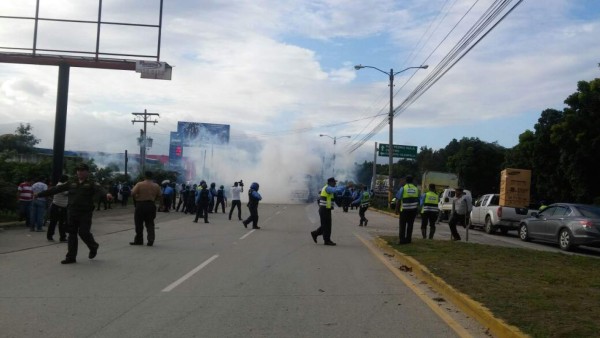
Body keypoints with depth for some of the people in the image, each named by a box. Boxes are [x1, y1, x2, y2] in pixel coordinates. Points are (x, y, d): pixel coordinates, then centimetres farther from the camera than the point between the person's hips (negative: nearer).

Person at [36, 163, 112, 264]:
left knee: (84, 232, -8)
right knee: (72, 234, 6)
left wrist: (107, 194, -47)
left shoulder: (92, 183, -3)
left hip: (85, 214, -4)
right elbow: (56, 189, 13)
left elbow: (100, 189, -23)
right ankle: (71, 257, 13)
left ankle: (93, 247, 23)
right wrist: (40, 194, 12)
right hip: (72, 213, 4)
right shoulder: (71, 183, 11)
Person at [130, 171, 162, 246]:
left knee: (139, 224, 8)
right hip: (151, 206, 3)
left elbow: (133, 193, -13)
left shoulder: (139, 184, -6)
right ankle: (151, 240, -1)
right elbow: (160, 196, 5)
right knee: (150, 224, 10)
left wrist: (136, 198, 5)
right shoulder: (156, 186, 4)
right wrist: (161, 204, 18)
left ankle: (138, 240, 15)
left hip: (140, 205, -3)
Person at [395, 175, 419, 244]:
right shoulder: (416, 189, 4)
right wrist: (416, 209, 19)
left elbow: (398, 200, -8)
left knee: (402, 225, 3)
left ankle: (402, 240, -2)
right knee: (410, 225, 13)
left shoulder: (403, 188, -8)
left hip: (404, 210, -4)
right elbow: (418, 200, 8)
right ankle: (408, 239, 15)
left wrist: (396, 209, -1)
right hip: (413, 209, 4)